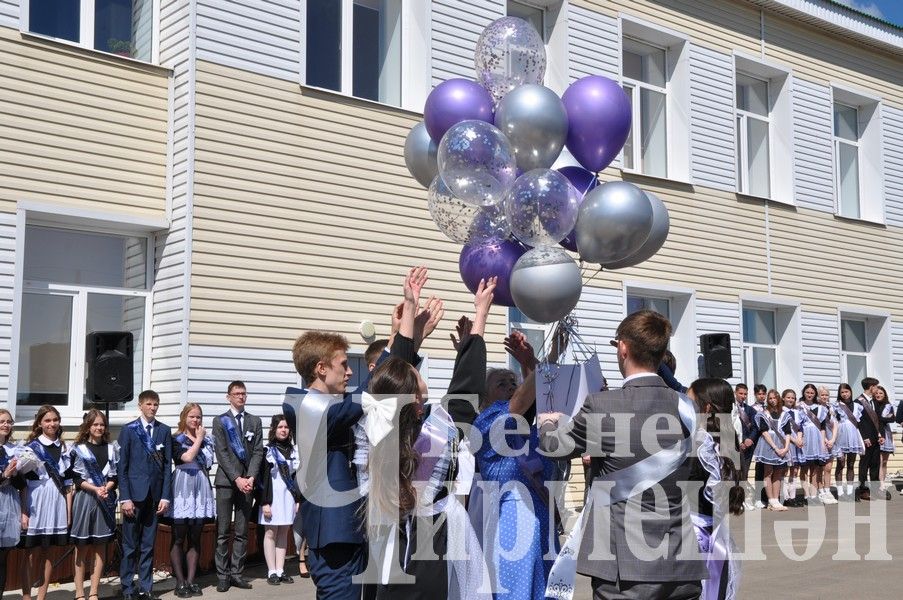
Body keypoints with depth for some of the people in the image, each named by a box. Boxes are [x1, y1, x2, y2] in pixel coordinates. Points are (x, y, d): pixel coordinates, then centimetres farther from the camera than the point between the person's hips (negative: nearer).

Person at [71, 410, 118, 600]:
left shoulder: (111, 448, 11)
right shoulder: (79, 449, 2)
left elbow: (115, 475, 8)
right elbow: (76, 478, -3)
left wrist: (106, 488, -11)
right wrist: (95, 489, -16)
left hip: (106, 500, 3)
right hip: (84, 499, -3)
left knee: (100, 548, 4)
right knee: (82, 548, 0)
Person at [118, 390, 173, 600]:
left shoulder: (164, 431, 8)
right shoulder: (128, 430, 2)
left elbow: (167, 465, 5)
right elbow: (122, 466, -1)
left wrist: (165, 496, -1)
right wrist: (125, 498, -8)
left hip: (155, 495, 2)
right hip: (134, 494, -2)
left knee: (148, 545, 7)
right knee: (130, 545, 2)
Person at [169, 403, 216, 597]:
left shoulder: (207, 440, 14)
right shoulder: (176, 439, 0)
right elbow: (187, 457, -17)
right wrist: (198, 439, -6)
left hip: (201, 490, 5)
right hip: (182, 489, -5)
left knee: (195, 538, 7)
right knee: (179, 539, 0)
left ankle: (190, 581, 12)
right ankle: (180, 582, 5)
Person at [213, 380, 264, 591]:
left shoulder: (255, 421, 13)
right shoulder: (220, 421, 5)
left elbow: (258, 452, 6)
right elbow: (222, 453, -4)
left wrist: (251, 477, -8)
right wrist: (237, 478, -12)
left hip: (247, 481, 3)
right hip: (226, 481, -3)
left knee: (242, 532, 4)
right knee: (223, 531, -3)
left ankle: (237, 573, 9)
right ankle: (222, 575, 2)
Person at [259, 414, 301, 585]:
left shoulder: (293, 451, 9)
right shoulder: (268, 451, -3)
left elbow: (296, 476, 12)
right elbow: (264, 478, -6)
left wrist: (298, 499, 8)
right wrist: (265, 503, -11)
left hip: (289, 496, 4)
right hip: (273, 496, -4)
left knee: (283, 533, 6)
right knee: (271, 533, 0)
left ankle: (280, 570, 9)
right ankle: (272, 572, 2)